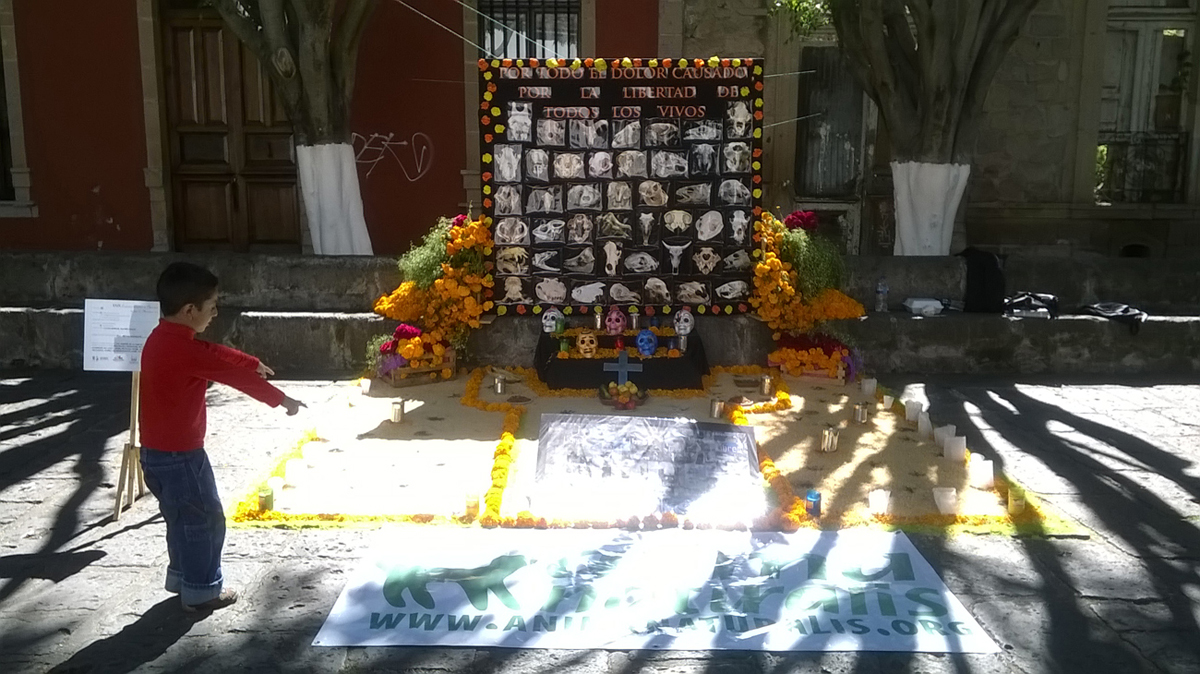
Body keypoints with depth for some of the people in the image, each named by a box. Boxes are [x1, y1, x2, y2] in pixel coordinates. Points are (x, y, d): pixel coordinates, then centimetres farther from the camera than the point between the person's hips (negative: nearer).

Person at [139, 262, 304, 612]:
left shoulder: (164, 339, 5)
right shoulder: (182, 349, -25)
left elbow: (216, 353, 19)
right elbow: (235, 376, -21)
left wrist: (253, 362, 30)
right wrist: (282, 399, -13)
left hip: (158, 451, 10)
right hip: (179, 454, -10)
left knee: (183, 517, 24)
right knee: (206, 519, 4)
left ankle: (181, 576, 37)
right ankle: (201, 591, 14)